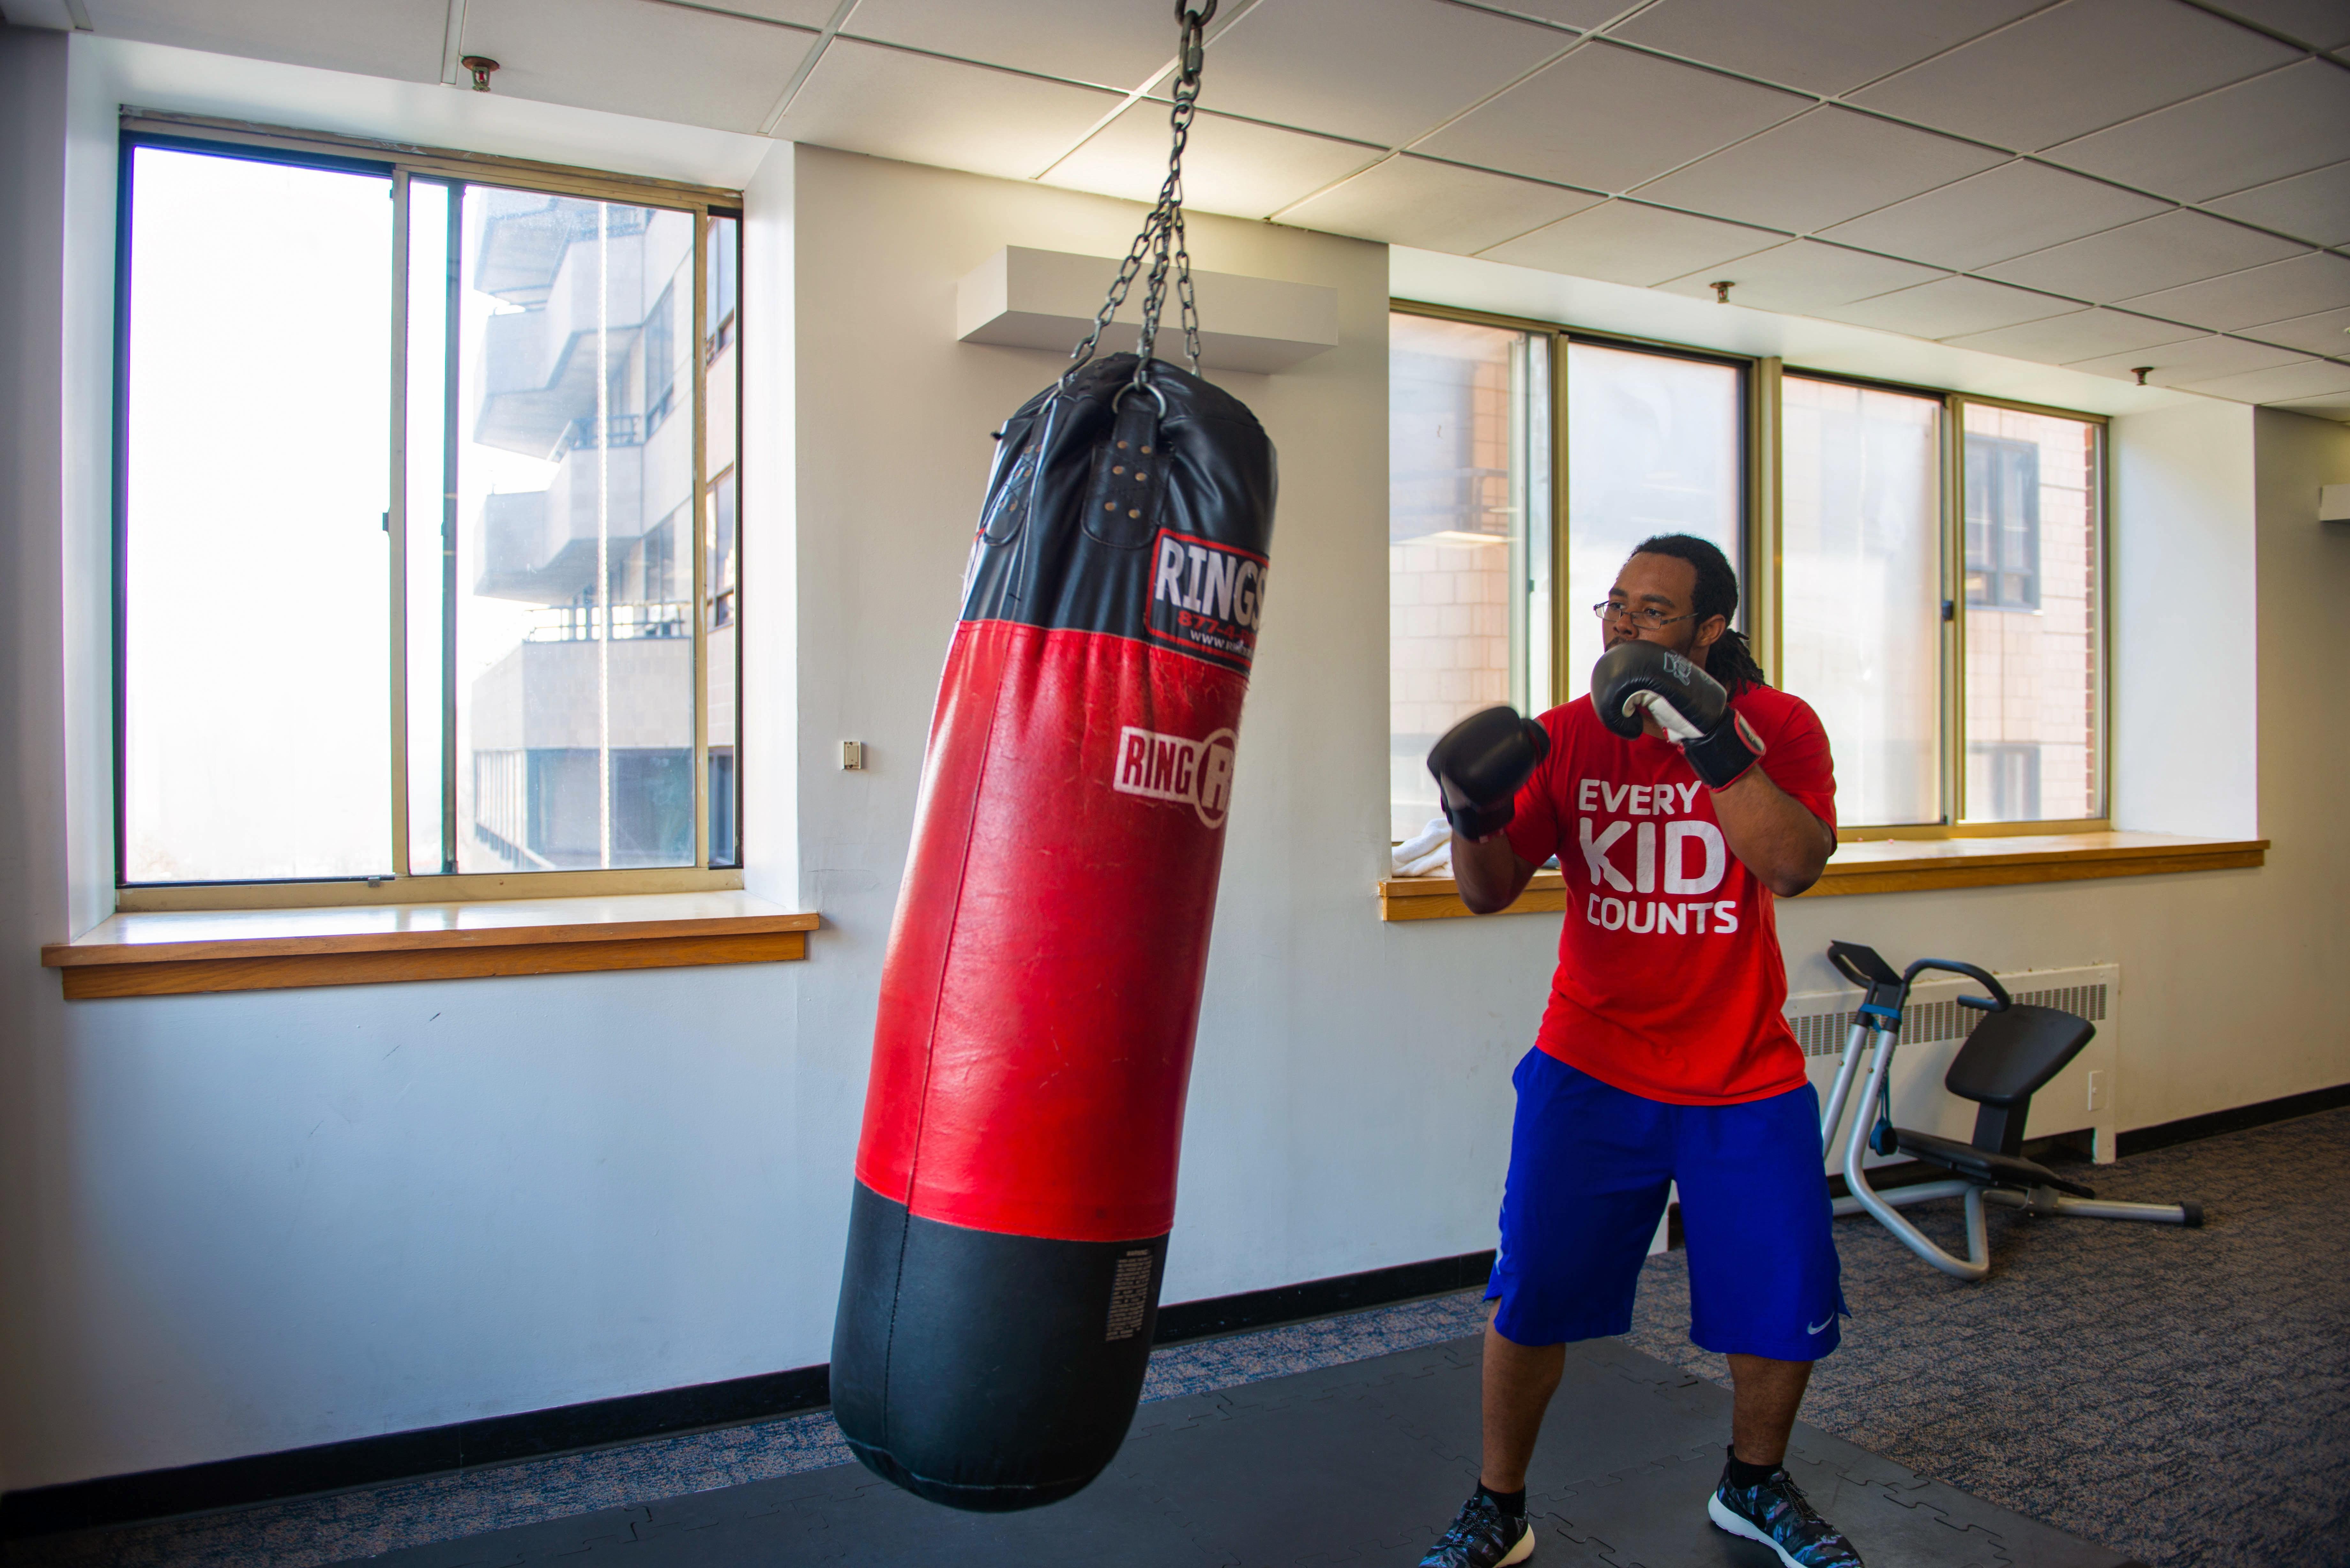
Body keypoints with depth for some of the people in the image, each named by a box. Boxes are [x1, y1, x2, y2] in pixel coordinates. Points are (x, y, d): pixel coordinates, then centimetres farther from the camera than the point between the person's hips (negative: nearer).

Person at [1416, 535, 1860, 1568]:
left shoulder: (1778, 726, -6)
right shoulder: (1569, 735, -3)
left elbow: (1794, 866, -23)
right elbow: (1491, 893, -4)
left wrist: (1711, 744, -33)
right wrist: (1474, 816, -24)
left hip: (1746, 1080, 0)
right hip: (1591, 1072, 0)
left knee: (1784, 1307, 9)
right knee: (1529, 1299, -2)